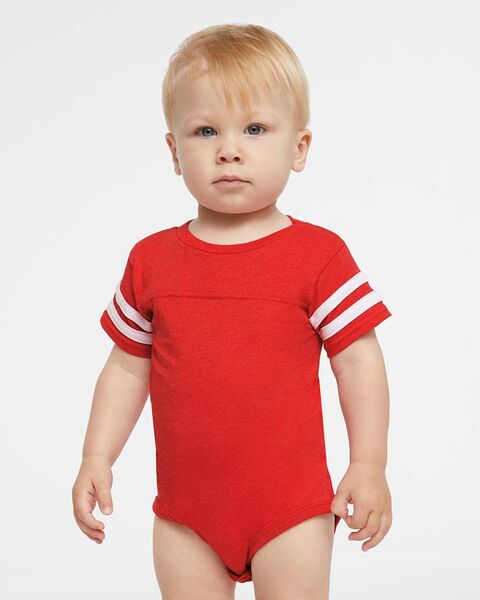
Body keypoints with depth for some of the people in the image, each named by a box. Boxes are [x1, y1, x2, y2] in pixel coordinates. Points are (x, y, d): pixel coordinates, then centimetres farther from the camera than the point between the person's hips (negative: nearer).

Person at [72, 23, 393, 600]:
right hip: (185, 512, 3)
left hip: (290, 507, -3)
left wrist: (369, 467, -7)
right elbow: (127, 367, 10)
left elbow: (358, 362, -4)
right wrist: (96, 458, 6)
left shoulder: (319, 254, -6)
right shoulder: (151, 260, 2)